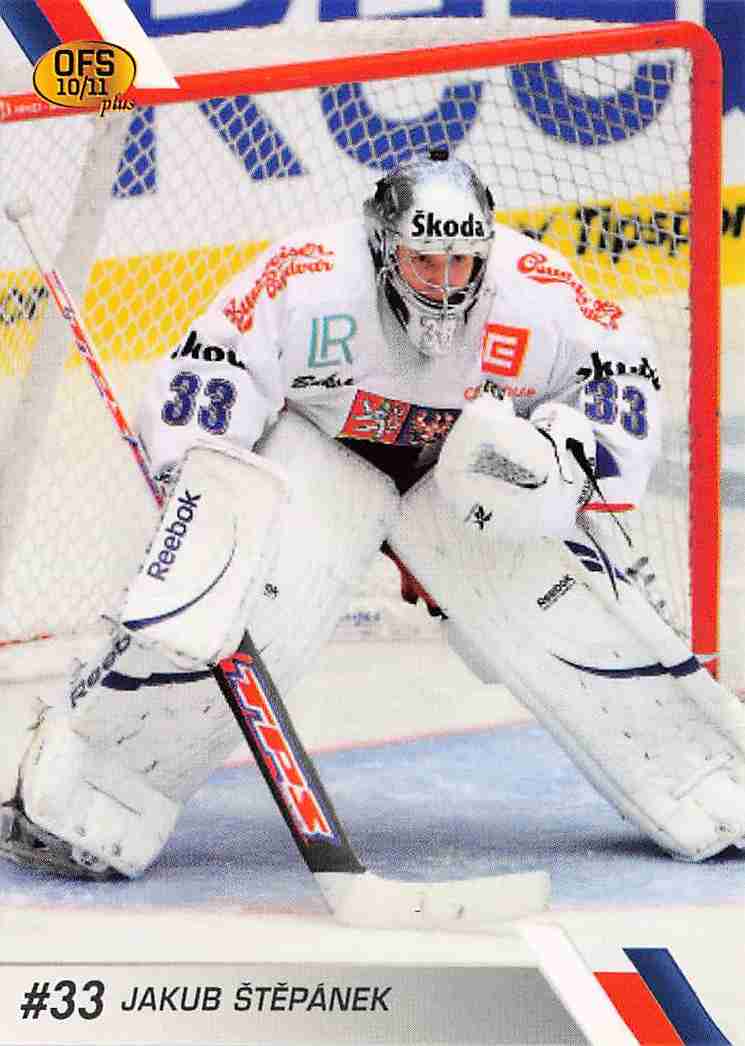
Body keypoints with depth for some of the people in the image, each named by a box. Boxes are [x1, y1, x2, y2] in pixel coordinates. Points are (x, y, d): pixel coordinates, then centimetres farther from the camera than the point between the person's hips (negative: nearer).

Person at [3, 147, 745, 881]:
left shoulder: (535, 289, -22)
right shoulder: (307, 281, -29)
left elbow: (622, 367, -6)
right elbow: (204, 383, -22)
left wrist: (569, 453, -21)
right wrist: (206, 526, -25)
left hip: (474, 477, 2)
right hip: (316, 454, -2)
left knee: (573, 619, -9)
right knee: (223, 621, -20)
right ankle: (72, 809, -9)